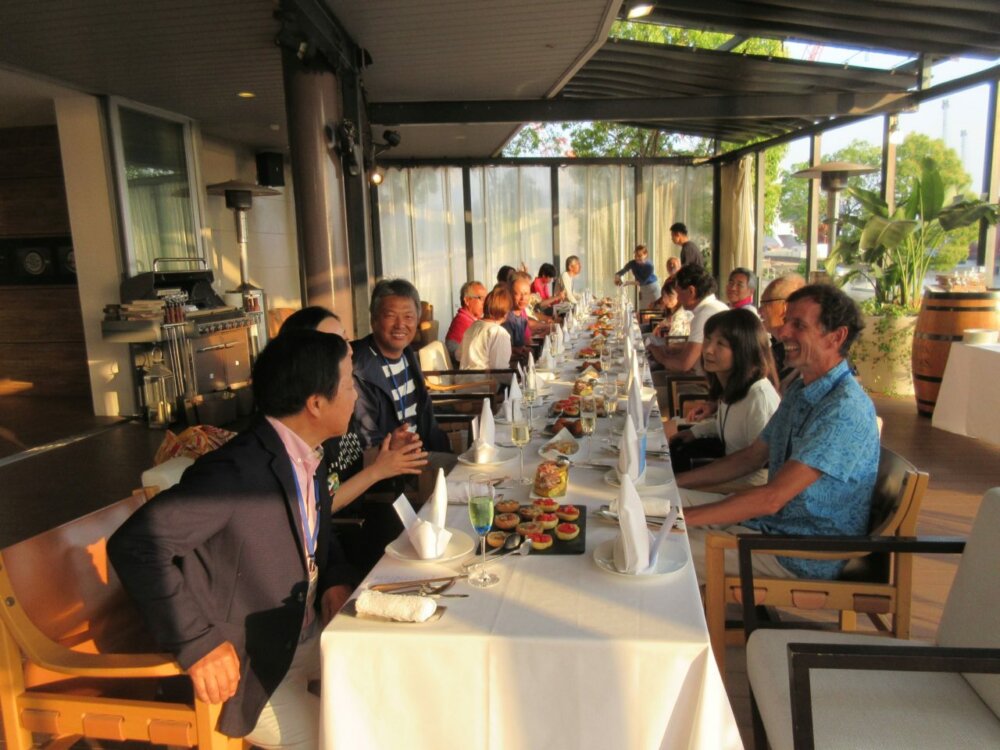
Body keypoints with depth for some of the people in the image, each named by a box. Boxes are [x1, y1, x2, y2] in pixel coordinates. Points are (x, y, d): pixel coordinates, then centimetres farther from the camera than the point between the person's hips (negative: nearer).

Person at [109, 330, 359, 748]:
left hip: (308, 639, 8)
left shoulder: (311, 458, 1)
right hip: (243, 669, -7)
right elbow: (133, 545, -28)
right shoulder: (236, 471, -26)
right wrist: (197, 642, -26)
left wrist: (337, 578, -2)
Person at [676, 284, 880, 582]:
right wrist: (672, 482, 6)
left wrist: (679, 516, -27)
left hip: (807, 558, -9)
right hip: (774, 518, 9)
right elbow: (752, 457, 14)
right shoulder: (800, 390, 8)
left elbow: (771, 498, -29)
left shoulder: (845, 410, -24)